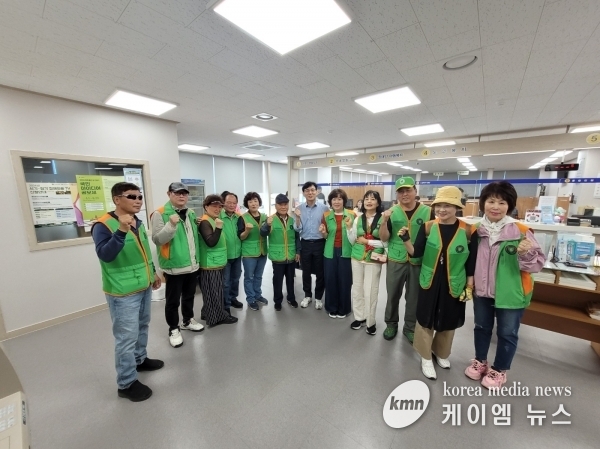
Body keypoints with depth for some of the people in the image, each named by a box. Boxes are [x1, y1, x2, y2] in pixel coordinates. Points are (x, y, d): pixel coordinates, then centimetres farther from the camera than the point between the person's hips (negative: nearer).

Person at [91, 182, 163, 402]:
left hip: (144, 286, 8)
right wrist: (121, 231, -42)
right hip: (123, 292, -8)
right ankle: (126, 384, 19)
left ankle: (140, 360, 45)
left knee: (142, 327, 23)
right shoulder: (104, 225, -17)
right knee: (127, 336, 1)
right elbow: (105, 255, -31)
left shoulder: (138, 222, 7)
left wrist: (153, 272, 18)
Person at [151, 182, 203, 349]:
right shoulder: (160, 214, -11)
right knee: (173, 300, 9)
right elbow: (157, 239, -19)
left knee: (189, 296, 21)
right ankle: (173, 329, 27)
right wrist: (171, 225, -30)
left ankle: (188, 320, 40)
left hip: (192, 264, 6)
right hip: (174, 266, -6)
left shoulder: (190, 213, 11)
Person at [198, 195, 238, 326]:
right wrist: (219, 228, -34)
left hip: (217, 263, 10)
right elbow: (210, 242, -26)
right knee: (214, 292, 2)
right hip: (210, 264, -10)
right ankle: (218, 316, 14)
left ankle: (208, 313, 31)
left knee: (213, 291, 18)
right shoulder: (205, 222, -15)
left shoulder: (213, 221, 13)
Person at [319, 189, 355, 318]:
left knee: (344, 281, 7)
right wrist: (323, 232, -14)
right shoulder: (326, 215, 2)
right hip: (330, 252, 2)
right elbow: (326, 236, 9)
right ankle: (332, 308, 28)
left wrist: (350, 226, -20)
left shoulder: (352, 214, -3)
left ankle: (343, 309, 27)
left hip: (346, 252, -2)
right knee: (330, 280, 8)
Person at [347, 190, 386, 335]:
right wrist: (349, 227, -8)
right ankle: (359, 317, 31)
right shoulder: (358, 219, 4)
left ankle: (370, 321, 23)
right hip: (357, 258, 4)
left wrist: (367, 241, -13)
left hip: (373, 260, -4)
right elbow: (352, 241, 5)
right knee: (357, 288, 13)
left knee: (370, 291, 3)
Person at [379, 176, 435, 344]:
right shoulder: (392, 212, -2)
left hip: (419, 262, 0)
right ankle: (391, 324, 36)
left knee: (414, 297, 15)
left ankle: (410, 327, 36)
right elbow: (384, 238, -5)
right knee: (393, 295, 14)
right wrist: (384, 221, -21)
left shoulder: (428, 212, -5)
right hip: (395, 261, 1)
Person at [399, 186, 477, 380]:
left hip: (454, 285, 0)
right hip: (429, 282, 0)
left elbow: (472, 262, -2)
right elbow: (416, 253, -8)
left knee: (448, 321, 18)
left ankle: (441, 353, 45)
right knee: (426, 319, 10)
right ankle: (426, 358, 32)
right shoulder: (427, 227, -8)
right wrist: (406, 239, -25)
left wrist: (469, 287, 0)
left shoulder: (467, 231, -10)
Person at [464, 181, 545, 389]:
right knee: (481, 327, 20)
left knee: (507, 333, 15)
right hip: (482, 291, 3)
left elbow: (538, 263, -13)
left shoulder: (521, 231, -15)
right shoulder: (476, 230, -5)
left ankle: (499, 370, 37)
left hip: (511, 293, -3)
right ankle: (480, 362, 42)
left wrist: (527, 254, -31)